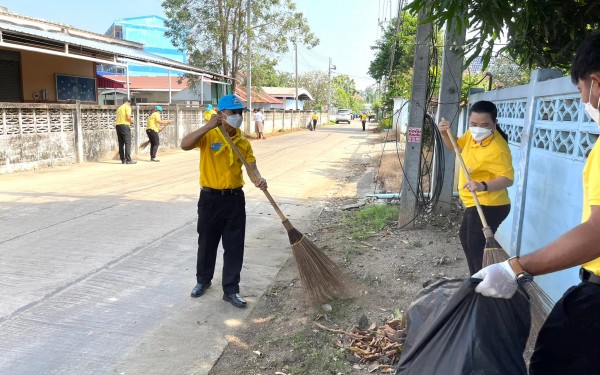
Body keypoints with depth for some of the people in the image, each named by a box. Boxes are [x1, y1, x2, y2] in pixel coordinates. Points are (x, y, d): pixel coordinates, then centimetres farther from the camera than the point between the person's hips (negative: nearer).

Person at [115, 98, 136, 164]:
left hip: (118, 125, 8)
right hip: (125, 126, -8)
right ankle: (128, 160, -12)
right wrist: (131, 120, 6)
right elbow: (128, 117, -13)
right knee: (127, 143, -8)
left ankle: (123, 159, 10)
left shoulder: (119, 108, 23)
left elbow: (120, 118, 20)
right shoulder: (127, 107, 0)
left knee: (121, 144, 8)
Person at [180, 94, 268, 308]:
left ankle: (231, 290, 17)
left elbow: (252, 168, -2)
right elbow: (185, 145, -24)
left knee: (235, 247, 4)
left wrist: (259, 180, -24)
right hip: (210, 198, -2)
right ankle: (203, 281, 36)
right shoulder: (208, 135, -7)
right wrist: (209, 126, -30)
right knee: (207, 243, 14)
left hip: (234, 198, 3)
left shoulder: (243, 142, 3)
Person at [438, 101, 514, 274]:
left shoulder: (497, 149, -27)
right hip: (475, 204, 11)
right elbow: (456, 147, 17)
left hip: (488, 206, -11)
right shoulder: (472, 134, -1)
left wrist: (483, 186, -47)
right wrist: (445, 134, -2)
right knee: (465, 237, 26)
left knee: (477, 248, -14)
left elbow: (508, 178, -31)